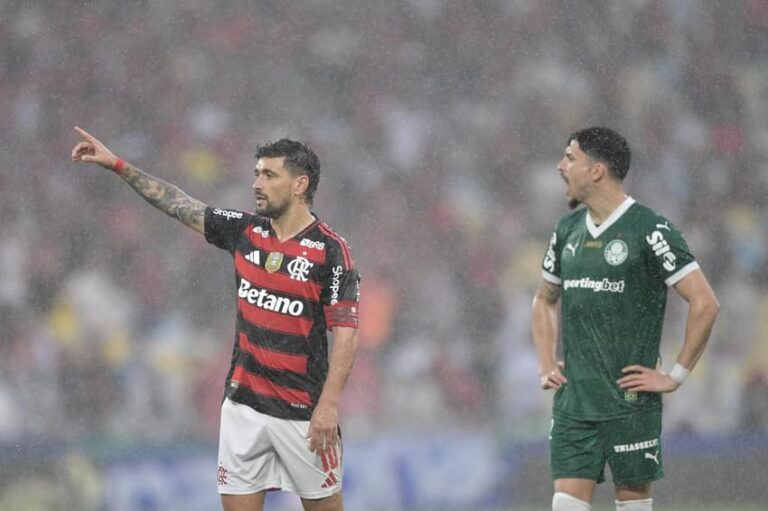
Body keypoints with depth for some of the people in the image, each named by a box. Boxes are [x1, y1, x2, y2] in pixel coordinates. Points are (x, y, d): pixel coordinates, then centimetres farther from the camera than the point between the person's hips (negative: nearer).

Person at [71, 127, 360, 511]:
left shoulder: (331, 251, -11)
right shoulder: (245, 231, 6)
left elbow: (346, 334, -13)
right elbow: (179, 205, 15)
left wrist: (329, 405, -20)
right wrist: (117, 165, 13)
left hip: (302, 413, -5)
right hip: (243, 404, 5)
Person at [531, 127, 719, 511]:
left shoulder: (649, 231, -9)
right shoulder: (567, 230, 12)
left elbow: (705, 303, -13)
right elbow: (544, 301, 28)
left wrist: (676, 376, -11)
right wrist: (546, 366, 15)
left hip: (630, 403, -6)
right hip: (573, 402, 6)